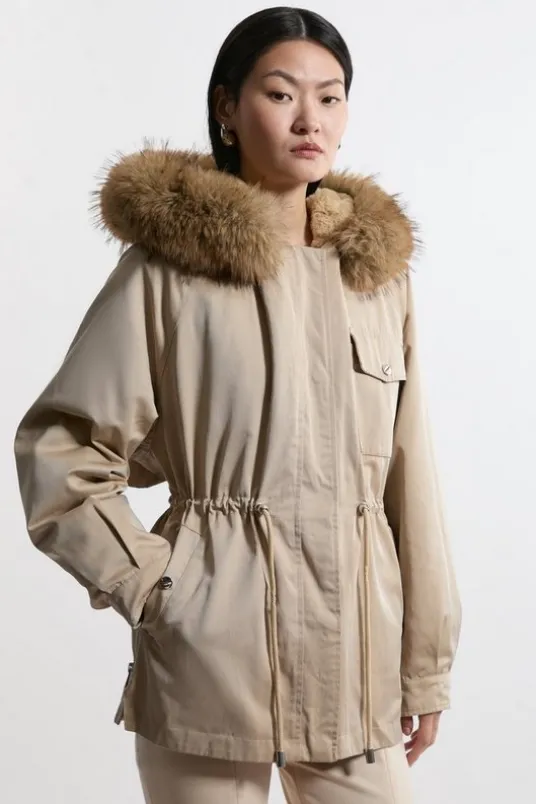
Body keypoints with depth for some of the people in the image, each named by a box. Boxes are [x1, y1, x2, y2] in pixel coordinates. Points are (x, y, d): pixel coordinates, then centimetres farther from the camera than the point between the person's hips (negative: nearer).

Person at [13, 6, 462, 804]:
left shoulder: (379, 267, 5)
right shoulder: (168, 266, -7)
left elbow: (408, 472, 7)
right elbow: (57, 449, -4)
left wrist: (427, 663, 8)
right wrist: (146, 583, -9)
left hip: (357, 631, 4)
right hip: (213, 643, -4)